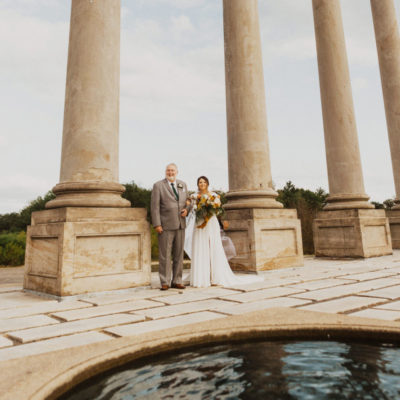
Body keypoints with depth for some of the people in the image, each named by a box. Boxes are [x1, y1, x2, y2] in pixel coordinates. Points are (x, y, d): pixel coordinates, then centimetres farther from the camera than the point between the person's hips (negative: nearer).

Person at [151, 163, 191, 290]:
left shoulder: (183, 185, 14)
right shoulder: (158, 185, -1)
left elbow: (188, 201, 20)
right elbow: (155, 206, -6)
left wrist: (187, 209, -3)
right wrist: (157, 225, -13)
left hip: (180, 225, 5)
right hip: (165, 226, -5)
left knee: (179, 254, 8)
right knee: (164, 255, -2)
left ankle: (176, 281, 18)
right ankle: (165, 282, 9)